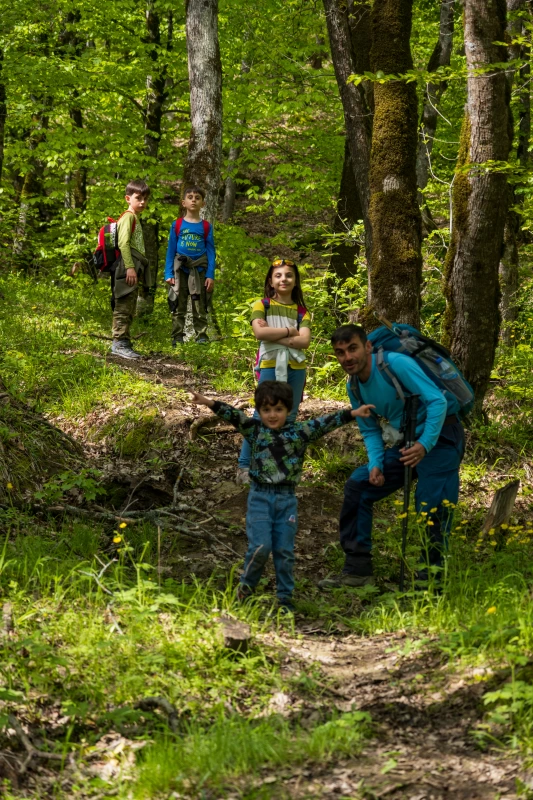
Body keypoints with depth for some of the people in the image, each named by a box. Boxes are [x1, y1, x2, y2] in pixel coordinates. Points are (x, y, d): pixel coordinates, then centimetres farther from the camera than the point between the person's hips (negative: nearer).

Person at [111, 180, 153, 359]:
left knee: (129, 310, 12)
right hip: (128, 267, -10)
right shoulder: (128, 217, -7)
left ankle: (123, 344, 15)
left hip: (134, 268, 10)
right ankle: (119, 343, -14)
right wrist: (130, 267, -26)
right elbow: (123, 243, -17)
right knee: (124, 307, -12)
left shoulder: (136, 218, 23)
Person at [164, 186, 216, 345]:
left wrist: (210, 276, -5)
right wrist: (168, 274, -2)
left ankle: (202, 337, 6)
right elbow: (170, 251, 5)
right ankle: (177, 338, 6)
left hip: (199, 271, 0)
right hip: (180, 270, 0)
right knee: (178, 306, 2)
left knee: (200, 307, 2)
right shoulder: (177, 225, 4)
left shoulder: (206, 227, 5)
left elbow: (211, 252, 4)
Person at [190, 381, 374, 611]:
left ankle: (285, 598, 17)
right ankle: (246, 586, 13)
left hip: (287, 499, 1)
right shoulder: (254, 430, 2)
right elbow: (233, 416, -9)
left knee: (285, 551, 6)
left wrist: (352, 413, -12)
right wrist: (210, 403, -22)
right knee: (261, 546, -11)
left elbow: (323, 424, -3)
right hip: (260, 497, -1)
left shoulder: (299, 432, 4)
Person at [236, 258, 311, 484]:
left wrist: (274, 335, -12)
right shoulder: (262, 305, 2)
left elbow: (304, 341, -6)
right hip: (270, 366, -4)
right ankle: (244, 467, -5)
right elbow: (260, 332, -16)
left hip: (296, 368, 4)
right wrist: (289, 331, -9)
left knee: (288, 418, 9)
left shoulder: (301, 311, 9)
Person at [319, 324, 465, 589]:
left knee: (431, 508, -18)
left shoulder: (395, 363, -21)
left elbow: (437, 400, -26)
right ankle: (358, 569, 5)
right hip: (408, 443, 8)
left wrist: (424, 445, -34)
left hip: (440, 437, -8)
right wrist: (375, 464, -7)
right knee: (358, 485, 1)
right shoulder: (354, 387, 4)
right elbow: (371, 431, 12)